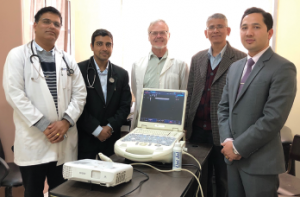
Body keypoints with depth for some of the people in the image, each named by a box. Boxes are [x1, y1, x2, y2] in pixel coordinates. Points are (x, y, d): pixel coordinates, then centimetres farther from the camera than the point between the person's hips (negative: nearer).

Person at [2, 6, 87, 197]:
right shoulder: (18, 55, 1)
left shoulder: (68, 59, 11)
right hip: (33, 140, -3)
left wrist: (66, 121, -11)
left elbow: (80, 93, 5)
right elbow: (14, 94, -9)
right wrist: (44, 126, -15)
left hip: (65, 140, 3)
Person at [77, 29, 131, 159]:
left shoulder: (122, 74, 8)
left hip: (111, 140, 3)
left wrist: (110, 127, -8)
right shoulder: (79, 70, -3)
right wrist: (96, 130, -12)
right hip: (85, 140, -2)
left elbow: (125, 107, 6)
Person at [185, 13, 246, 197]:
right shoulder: (197, 58, 9)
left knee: (223, 182, 14)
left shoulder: (240, 59, -7)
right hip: (197, 130, 4)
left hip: (223, 132, -4)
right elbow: (190, 94, 11)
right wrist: (186, 125, 8)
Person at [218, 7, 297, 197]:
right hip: (233, 157, 6)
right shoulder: (235, 67, 11)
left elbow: (273, 119, -20)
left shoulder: (283, 68, -12)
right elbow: (224, 107, 10)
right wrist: (227, 141, -5)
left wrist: (238, 147, -15)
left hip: (260, 161, -6)